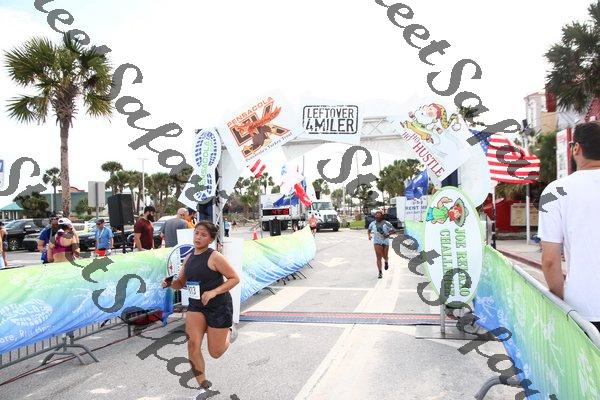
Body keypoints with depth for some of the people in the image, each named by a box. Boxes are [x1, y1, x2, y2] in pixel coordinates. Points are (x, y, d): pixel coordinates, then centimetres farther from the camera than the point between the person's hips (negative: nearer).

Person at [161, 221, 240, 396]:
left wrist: (213, 292, -25)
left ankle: (229, 333, 39)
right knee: (192, 344, -12)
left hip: (219, 306, -5)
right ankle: (202, 384, 8)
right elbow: (181, 283, 14)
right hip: (196, 306, 5)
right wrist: (170, 283, -8)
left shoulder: (215, 257, -16)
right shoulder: (188, 258, 4)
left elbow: (234, 278, -15)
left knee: (215, 353, 5)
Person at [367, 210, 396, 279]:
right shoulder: (372, 224, 0)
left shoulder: (386, 223, -8)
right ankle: (380, 272, -6)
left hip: (385, 241, 0)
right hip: (377, 242, 0)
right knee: (378, 257, -10)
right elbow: (369, 230, 19)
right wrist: (369, 235, 0)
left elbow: (394, 231, -7)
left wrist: (388, 234, -23)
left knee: (385, 256, 9)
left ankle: (386, 262, 47)